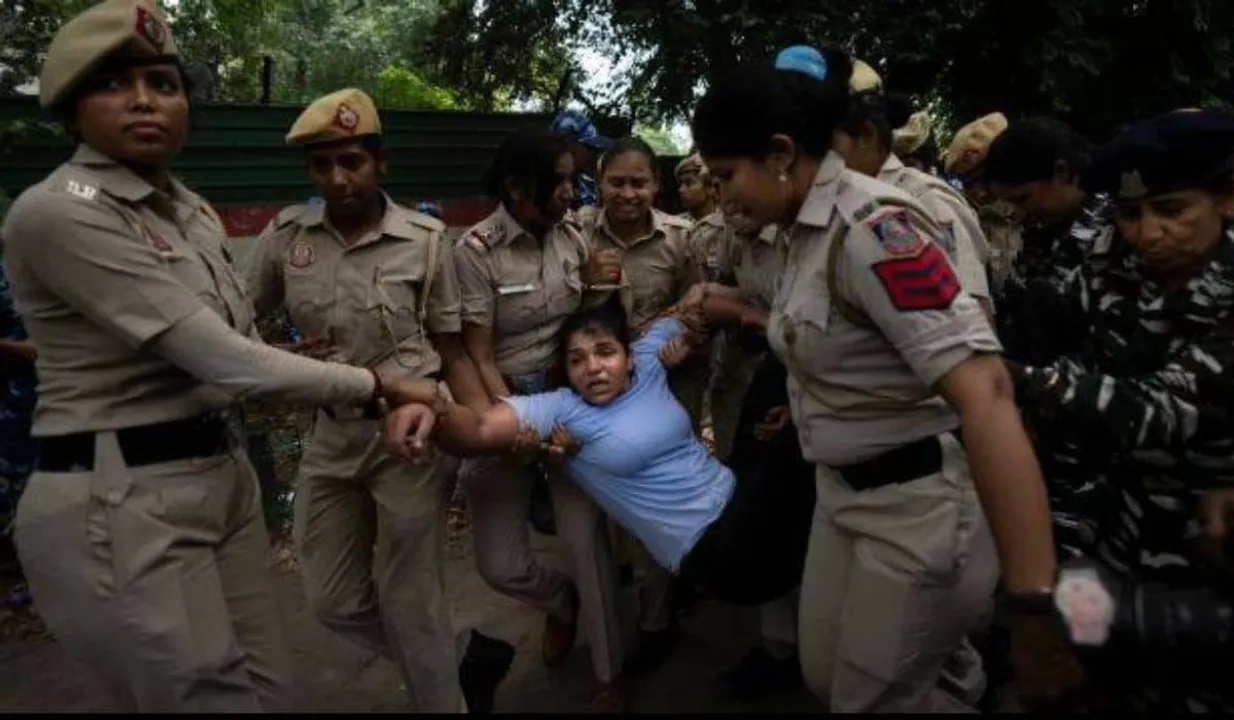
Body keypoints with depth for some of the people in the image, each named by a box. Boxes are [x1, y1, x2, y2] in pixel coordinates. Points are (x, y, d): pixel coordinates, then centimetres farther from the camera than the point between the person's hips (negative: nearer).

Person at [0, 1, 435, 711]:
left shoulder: (191, 209, 10)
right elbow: (222, 359, -21)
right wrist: (375, 385, -14)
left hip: (223, 473, 8)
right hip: (121, 503, -8)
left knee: (273, 690, 15)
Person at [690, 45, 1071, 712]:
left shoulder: (872, 226, -24)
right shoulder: (805, 229, 4)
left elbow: (984, 394, -33)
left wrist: (1035, 597, -36)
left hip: (918, 507, -9)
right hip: (842, 491, 9)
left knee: (871, 700, 10)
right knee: (824, 674, 21)